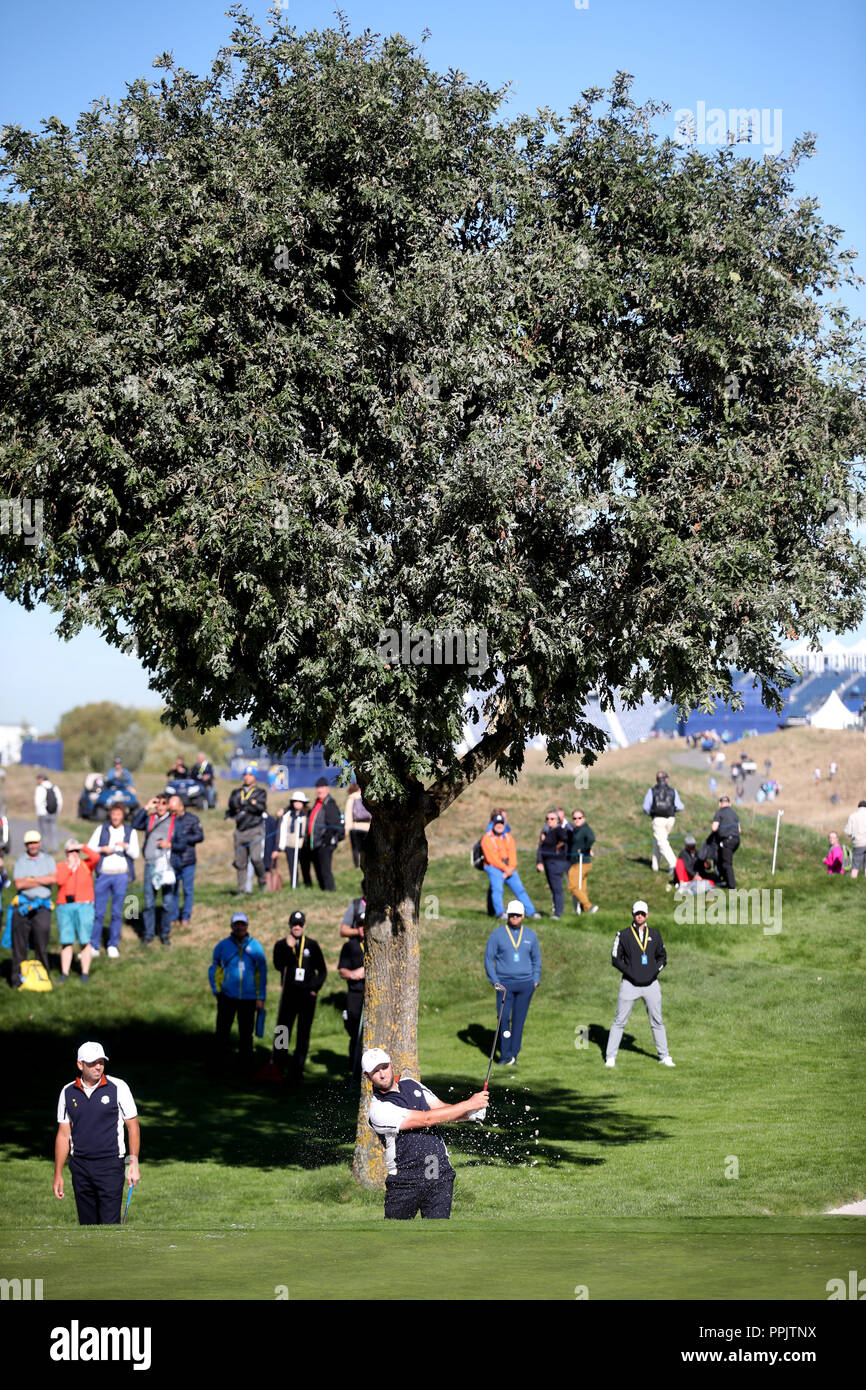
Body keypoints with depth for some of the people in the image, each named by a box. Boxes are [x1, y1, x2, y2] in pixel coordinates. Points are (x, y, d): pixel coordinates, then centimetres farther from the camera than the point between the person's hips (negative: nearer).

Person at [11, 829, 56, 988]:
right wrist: (43, 881, -5)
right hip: (23, 905, 0)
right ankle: (17, 977, 2)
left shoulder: (48, 859, 12)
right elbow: (19, 884, -4)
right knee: (19, 944, -2)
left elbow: (53, 878, -5)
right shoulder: (19, 861, 9)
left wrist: (31, 879, -6)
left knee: (42, 945, -3)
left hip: (42, 907, 0)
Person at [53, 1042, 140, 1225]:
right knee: (87, 1224, 6)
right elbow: (63, 1135, 10)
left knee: (110, 1224, -11)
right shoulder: (68, 1093, 6)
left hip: (110, 1166, -3)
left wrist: (134, 1163, -6)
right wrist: (58, 1174, 8)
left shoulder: (118, 1088, -2)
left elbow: (132, 1126, 1)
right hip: (79, 1166, 3)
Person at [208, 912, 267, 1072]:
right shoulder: (223, 945, 4)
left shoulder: (256, 947, 4)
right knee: (223, 1031, 1)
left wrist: (261, 998, 3)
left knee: (246, 1033, 4)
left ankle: (246, 1065, 12)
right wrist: (216, 990, 0)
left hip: (248, 998, 0)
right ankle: (221, 1063, 10)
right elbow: (213, 968, 11)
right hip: (227, 997, 0)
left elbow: (262, 973, 7)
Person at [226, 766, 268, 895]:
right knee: (240, 862, 3)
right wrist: (251, 803, -7)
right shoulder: (237, 791, 17)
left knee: (255, 858, -19)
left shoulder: (260, 792, 8)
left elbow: (260, 807, -10)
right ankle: (241, 890, 8)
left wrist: (241, 806, -5)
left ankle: (262, 882, 3)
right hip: (239, 831, 4)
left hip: (254, 830, -4)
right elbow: (232, 803, -2)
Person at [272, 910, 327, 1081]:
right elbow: (278, 965, -10)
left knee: (303, 1035, 1)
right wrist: (289, 948, -18)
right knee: (282, 1032, -3)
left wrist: (316, 988, 1)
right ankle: (277, 1069, 3)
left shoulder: (312, 945, 8)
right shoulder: (281, 945, 6)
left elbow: (322, 970, 13)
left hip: (308, 995, 1)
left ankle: (296, 1071, 4)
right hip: (289, 994, -1)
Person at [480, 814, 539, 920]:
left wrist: (511, 868, -12)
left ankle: (531, 912, 3)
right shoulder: (487, 838, -4)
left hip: (509, 869, 5)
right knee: (497, 888, -25)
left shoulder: (508, 837, 13)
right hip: (494, 867, -5)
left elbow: (512, 854, 5)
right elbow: (491, 857, -13)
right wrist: (505, 868, -15)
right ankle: (500, 913, -32)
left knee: (519, 889, -1)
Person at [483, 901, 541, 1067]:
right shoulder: (497, 934, 0)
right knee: (504, 1018, -12)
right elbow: (488, 958, 3)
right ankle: (505, 1056, -5)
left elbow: (536, 959, 16)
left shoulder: (530, 935, 7)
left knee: (519, 1020, 2)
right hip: (504, 983, -2)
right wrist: (494, 981, -6)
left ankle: (513, 1056, 9)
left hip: (525, 984, 2)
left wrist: (535, 981, 5)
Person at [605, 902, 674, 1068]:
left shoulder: (655, 934, 8)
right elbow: (615, 959, 0)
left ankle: (664, 1056, 19)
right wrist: (630, 972, -11)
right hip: (630, 984, -3)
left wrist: (655, 971, -2)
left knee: (657, 1021, 10)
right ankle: (610, 1057, 3)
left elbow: (662, 957, 14)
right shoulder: (624, 935, -1)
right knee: (619, 1021, -2)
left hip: (651, 984, 3)